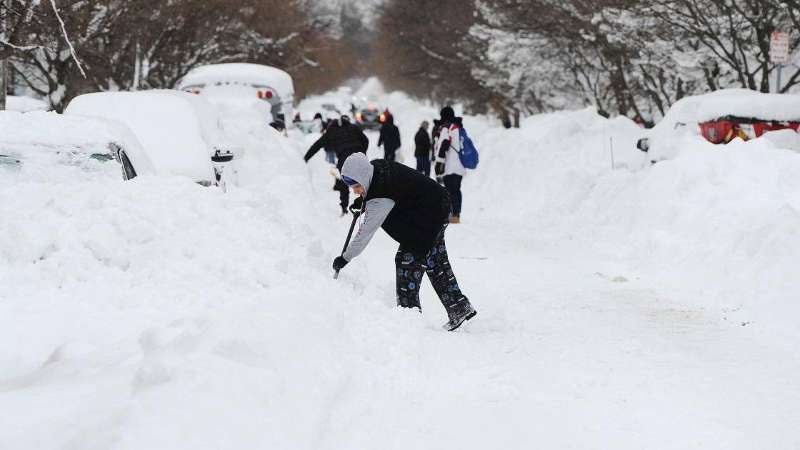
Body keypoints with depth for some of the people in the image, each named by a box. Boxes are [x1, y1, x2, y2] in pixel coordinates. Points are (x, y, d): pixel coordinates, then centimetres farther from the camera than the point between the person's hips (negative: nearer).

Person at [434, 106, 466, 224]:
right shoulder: (458, 126, 18)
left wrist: (439, 161, -18)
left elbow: (443, 145, -18)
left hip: (450, 166, -9)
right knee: (456, 190, 15)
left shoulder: (446, 127, -8)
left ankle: (454, 215, -17)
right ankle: (457, 214, 22)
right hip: (459, 165, 9)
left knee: (451, 190, -10)